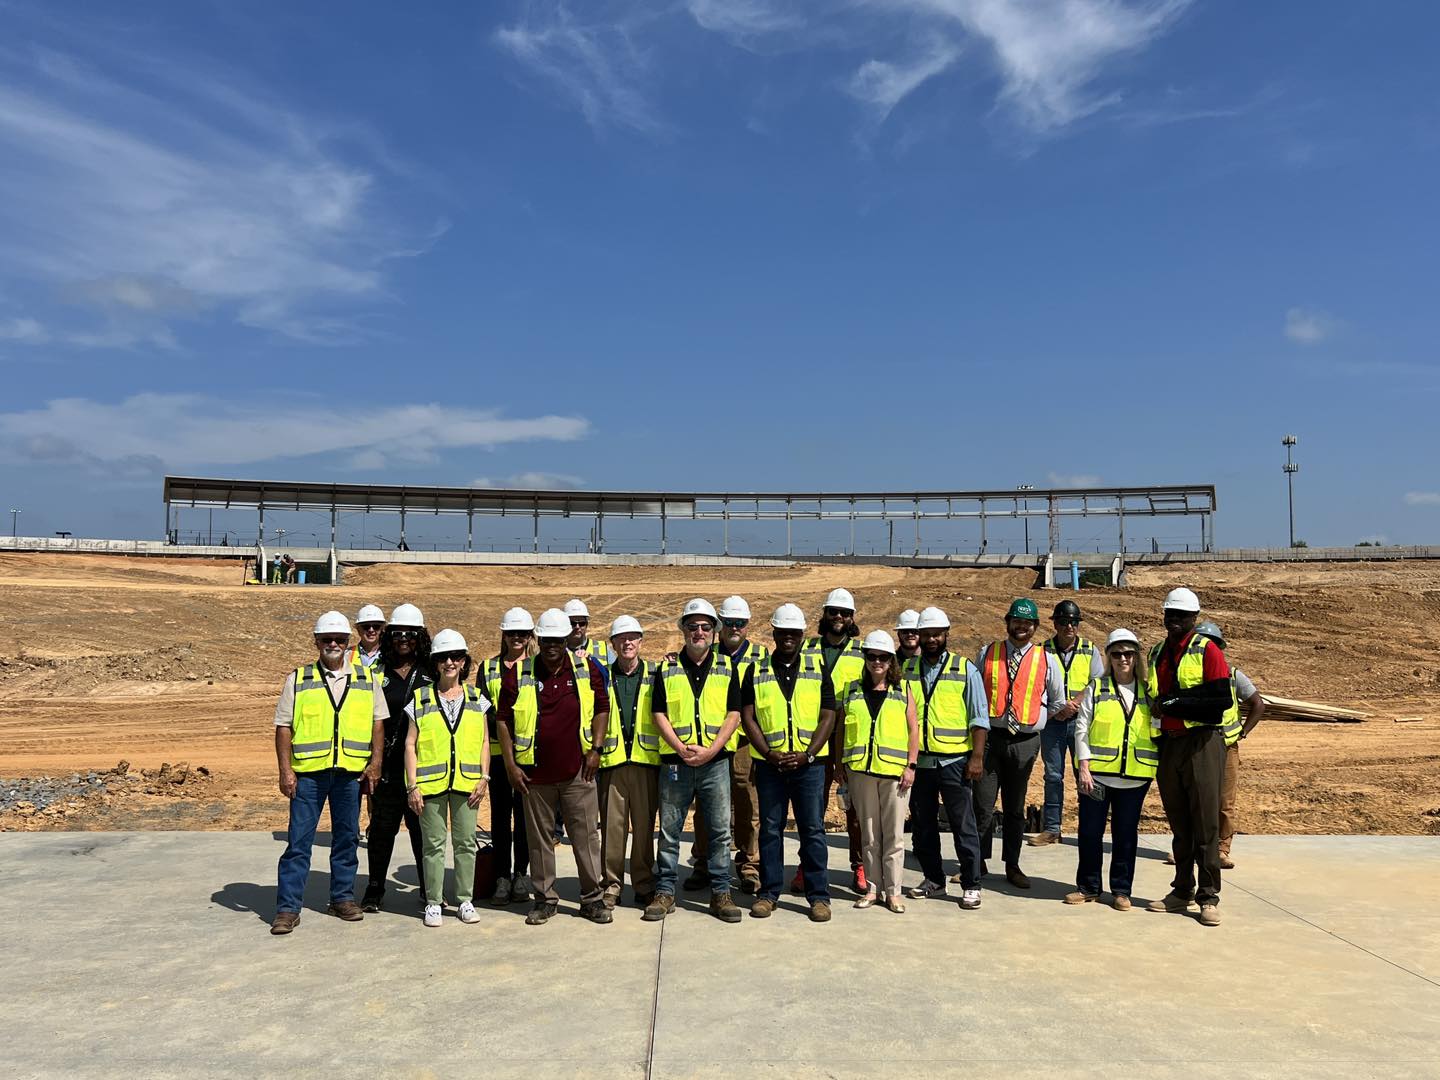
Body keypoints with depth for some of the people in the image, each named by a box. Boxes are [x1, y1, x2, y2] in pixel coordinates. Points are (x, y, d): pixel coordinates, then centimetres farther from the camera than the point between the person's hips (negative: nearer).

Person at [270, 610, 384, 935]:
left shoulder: (366, 679, 8)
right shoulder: (298, 680, 3)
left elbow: (378, 721, 9)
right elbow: (283, 726, 1)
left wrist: (375, 761, -1)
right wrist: (285, 770, -6)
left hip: (350, 773, 2)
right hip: (308, 773, -2)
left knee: (347, 838, 11)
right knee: (299, 841, -1)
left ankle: (342, 898, 24)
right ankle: (287, 908, 6)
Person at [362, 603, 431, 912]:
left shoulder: (431, 674, 6)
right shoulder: (378, 674, 6)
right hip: (386, 766, 0)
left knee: (424, 827, 5)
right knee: (381, 827, 6)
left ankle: (429, 888, 17)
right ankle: (375, 889, 20)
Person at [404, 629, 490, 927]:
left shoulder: (476, 699, 8)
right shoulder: (421, 700, 3)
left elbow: (485, 741, 10)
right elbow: (410, 745, 2)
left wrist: (483, 778, 0)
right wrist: (412, 786, -4)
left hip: (466, 781, 1)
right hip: (431, 783, -1)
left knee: (466, 842, 7)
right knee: (434, 844, 4)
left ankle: (465, 900, 18)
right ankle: (433, 903, 15)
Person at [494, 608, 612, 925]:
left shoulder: (587, 669, 2)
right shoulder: (517, 675, 0)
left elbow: (602, 708, 8)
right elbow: (504, 720, 2)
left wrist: (596, 749, 1)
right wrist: (510, 764, -2)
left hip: (577, 770, 0)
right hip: (535, 772, 0)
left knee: (586, 834, 4)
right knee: (540, 837, 9)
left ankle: (592, 899, 15)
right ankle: (545, 899, 22)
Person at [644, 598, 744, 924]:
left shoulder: (727, 668, 7)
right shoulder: (667, 668, 6)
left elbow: (733, 714, 2)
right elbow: (659, 714, 1)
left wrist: (710, 750, -11)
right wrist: (681, 749, -11)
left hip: (715, 761, 0)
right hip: (675, 762, 0)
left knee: (720, 830, 3)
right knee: (669, 830, 6)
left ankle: (720, 893, 14)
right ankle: (665, 893, 16)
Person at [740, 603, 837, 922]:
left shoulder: (818, 670, 6)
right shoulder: (756, 671, 5)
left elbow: (828, 717, 2)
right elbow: (748, 717, 1)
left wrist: (806, 754, -10)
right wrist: (770, 754, -10)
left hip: (809, 763, 0)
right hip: (769, 763, 0)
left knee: (813, 829, 2)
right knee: (770, 829, 7)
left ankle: (819, 895, 11)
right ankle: (769, 893, 17)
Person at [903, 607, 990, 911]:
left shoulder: (965, 670, 0)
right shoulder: (906, 670, 7)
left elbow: (979, 718, -2)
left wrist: (977, 757, -8)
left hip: (954, 761, -3)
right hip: (918, 761, 4)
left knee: (963, 825, 1)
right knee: (922, 825, 12)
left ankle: (971, 885, 12)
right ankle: (933, 880, 27)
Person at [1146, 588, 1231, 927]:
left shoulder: (1207, 651, -6)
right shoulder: (1157, 653, 13)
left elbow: (1221, 701, -14)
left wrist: (1173, 703, -15)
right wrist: (1157, 706, 4)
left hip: (1202, 743, -6)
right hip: (1168, 744, 6)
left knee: (1206, 824, -2)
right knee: (1179, 824, 12)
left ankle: (1208, 897, 6)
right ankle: (1182, 891, 22)